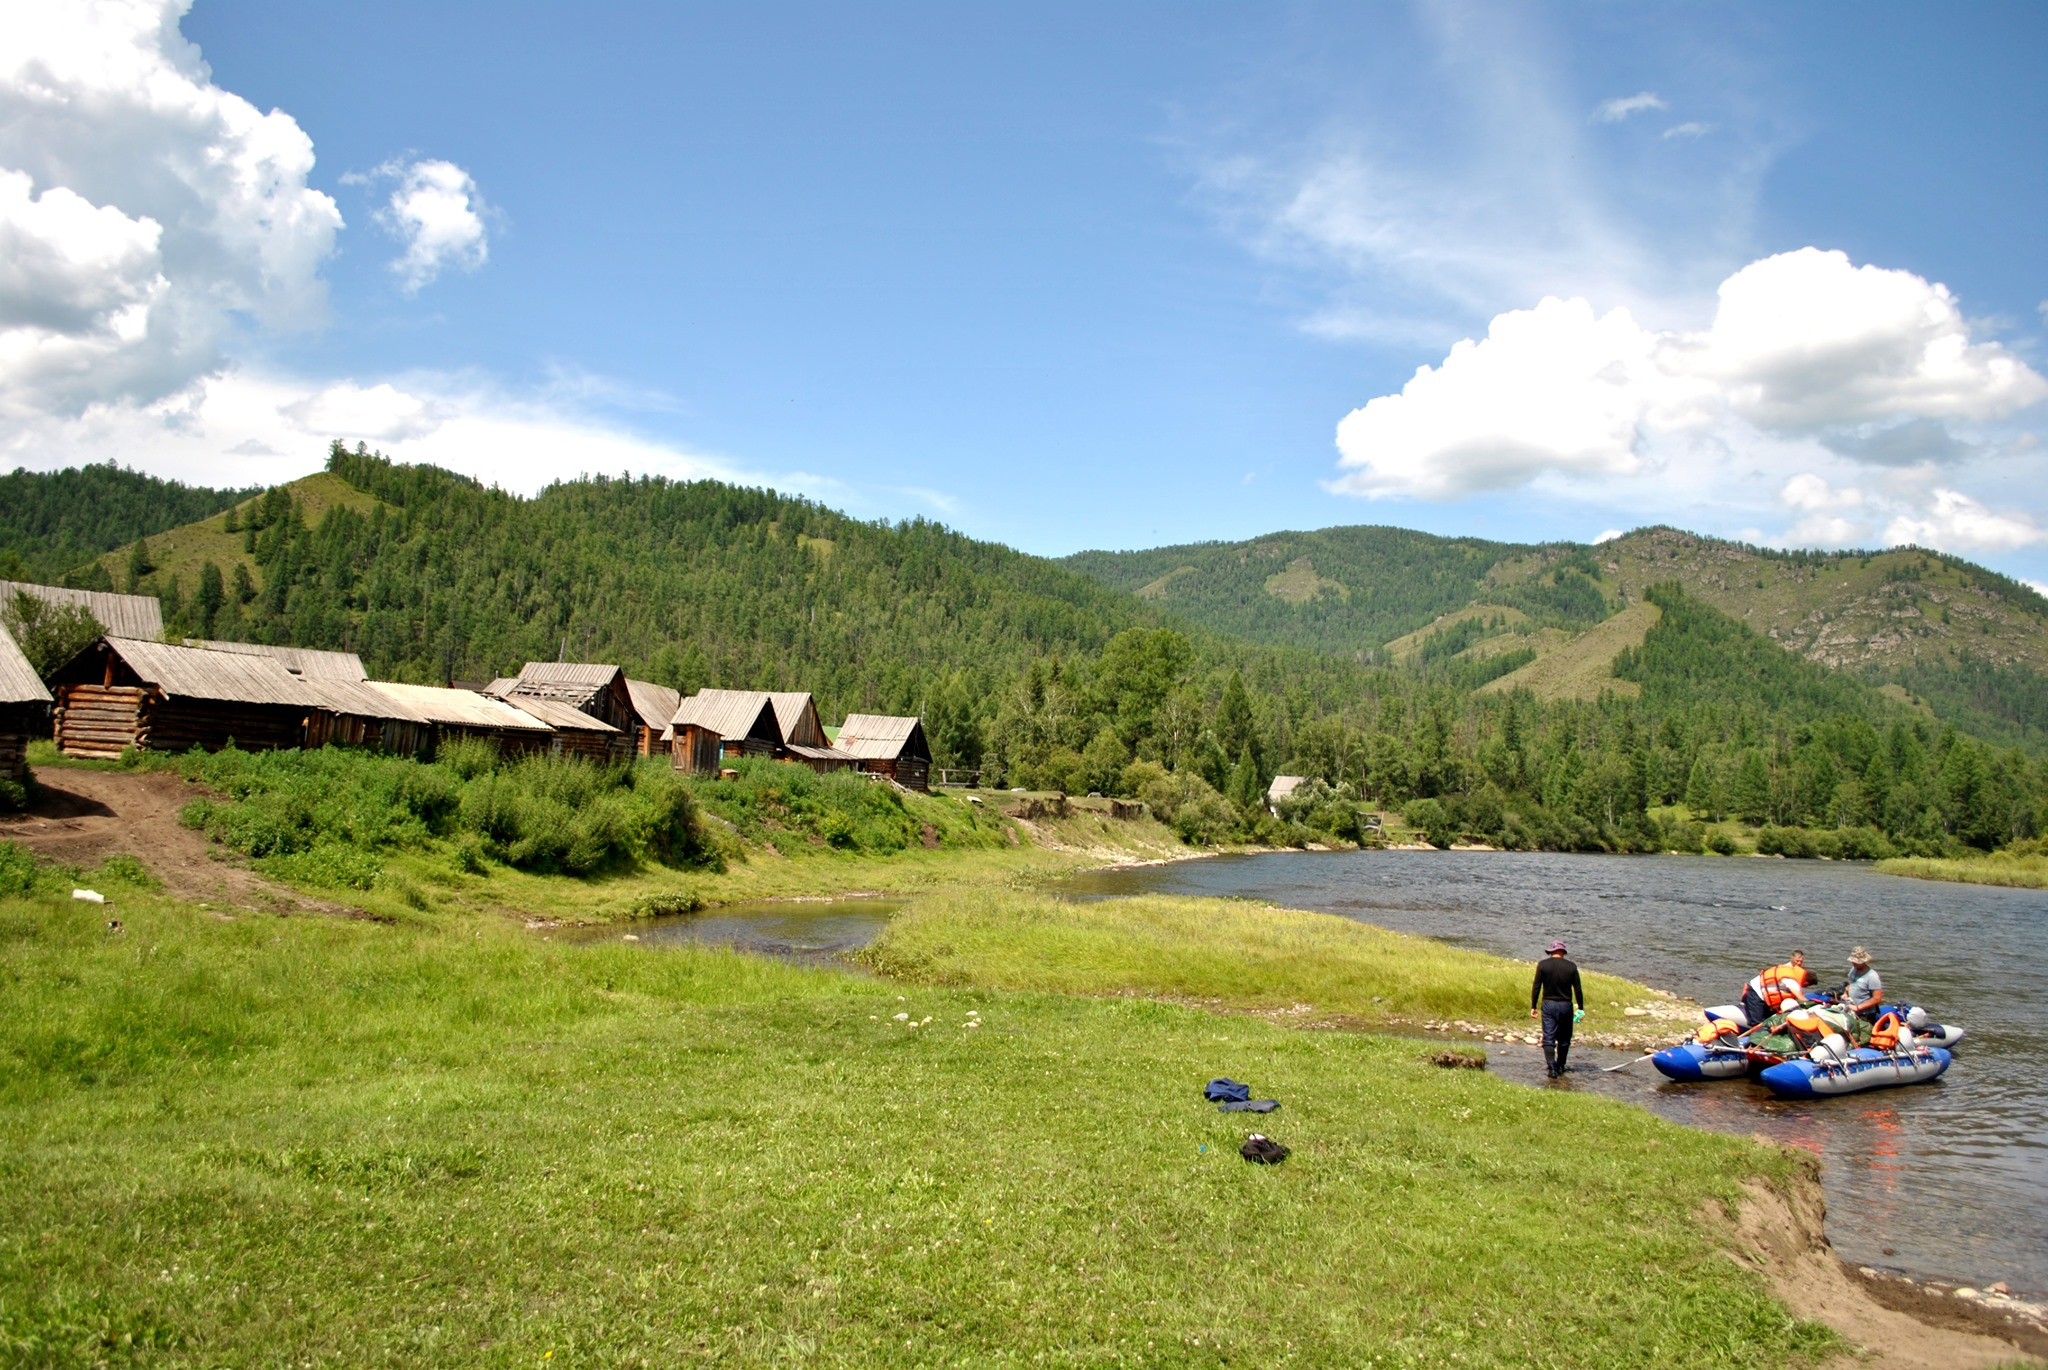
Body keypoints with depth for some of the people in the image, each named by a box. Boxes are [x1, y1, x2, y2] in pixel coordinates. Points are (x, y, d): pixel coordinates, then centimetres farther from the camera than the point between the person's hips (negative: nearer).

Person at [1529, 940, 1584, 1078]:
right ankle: (1560, 1067, 23)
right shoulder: (1571, 967, -3)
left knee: (1548, 1038, 0)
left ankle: (1551, 1067, -14)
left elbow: (1536, 987, -5)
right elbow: (1578, 989, -1)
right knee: (1564, 1039, 15)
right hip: (1565, 1005, 1)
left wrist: (1533, 1006, 2)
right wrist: (1581, 1008, 8)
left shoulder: (1542, 964, -4)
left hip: (1548, 1005, -1)